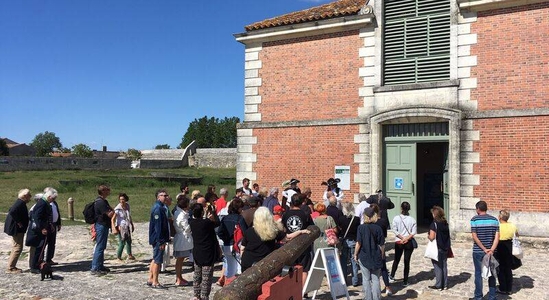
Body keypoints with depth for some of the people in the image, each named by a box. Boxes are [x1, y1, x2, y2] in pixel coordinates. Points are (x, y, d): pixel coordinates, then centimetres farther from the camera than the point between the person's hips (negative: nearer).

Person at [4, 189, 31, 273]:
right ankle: (10, 268, 0)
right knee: (17, 248, -6)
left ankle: (12, 266, 24)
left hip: (17, 229, 11)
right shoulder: (20, 203, -20)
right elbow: (12, 212, -33)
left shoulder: (21, 203, 9)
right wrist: (18, 222, -23)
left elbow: (11, 211, 18)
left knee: (16, 248, 17)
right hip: (16, 229, -11)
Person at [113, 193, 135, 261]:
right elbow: (113, 219, -23)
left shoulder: (127, 205, 1)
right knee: (122, 243, -5)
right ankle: (118, 257, 12)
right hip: (121, 227, -7)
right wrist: (115, 227, -34)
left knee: (129, 241, 21)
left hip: (127, 227, 7)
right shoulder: (118, 208, -18)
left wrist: (132, 224, 20)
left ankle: (129, 255, 38)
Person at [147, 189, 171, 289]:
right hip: (158, 239, -10)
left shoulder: (160, 207, 13)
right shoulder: (158, 208, -19)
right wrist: (161, 241, -21)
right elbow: (158, 226, -22)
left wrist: (165, 239, 20)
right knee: (158, 260, -2)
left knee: (155, 259, 17)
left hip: (156, 239, 10)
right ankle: (155, 282, 5)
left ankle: (150, 279, 25)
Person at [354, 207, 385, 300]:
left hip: (364, 257, -1)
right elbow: (381, 245, -1)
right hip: (376, 258, 1)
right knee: (375, 279, 9)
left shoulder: (361, 228, -10)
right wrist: (381, 256, 12)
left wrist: (355, 254, 3)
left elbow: (358, 243, -10)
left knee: (366, 279, 9)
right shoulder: (378, 228, -5)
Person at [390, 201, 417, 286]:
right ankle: (405, 281, 9)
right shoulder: (412, 220, -4)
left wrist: (402, 238, -7)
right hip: (409, 243, 0)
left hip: (399, 242, 0)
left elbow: (395, 230, -11)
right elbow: (414, 232, -9)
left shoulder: (396, 218, -7)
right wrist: (407, 238, -12)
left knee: (396, 260, 18)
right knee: (407, 262, 5)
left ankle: (391, 277, 22)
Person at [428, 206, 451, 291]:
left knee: (438, 267, 3)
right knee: (444, 266, 14)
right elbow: (448, 235, 12)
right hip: (445, 247, 6)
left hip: (437, 248, -6)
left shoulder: (434, 224, -17)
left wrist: (428, 236, 0)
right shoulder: (446, 223, 4)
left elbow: (432, 237, -20)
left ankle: (438, 285, 9)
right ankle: (445, 284, 21)